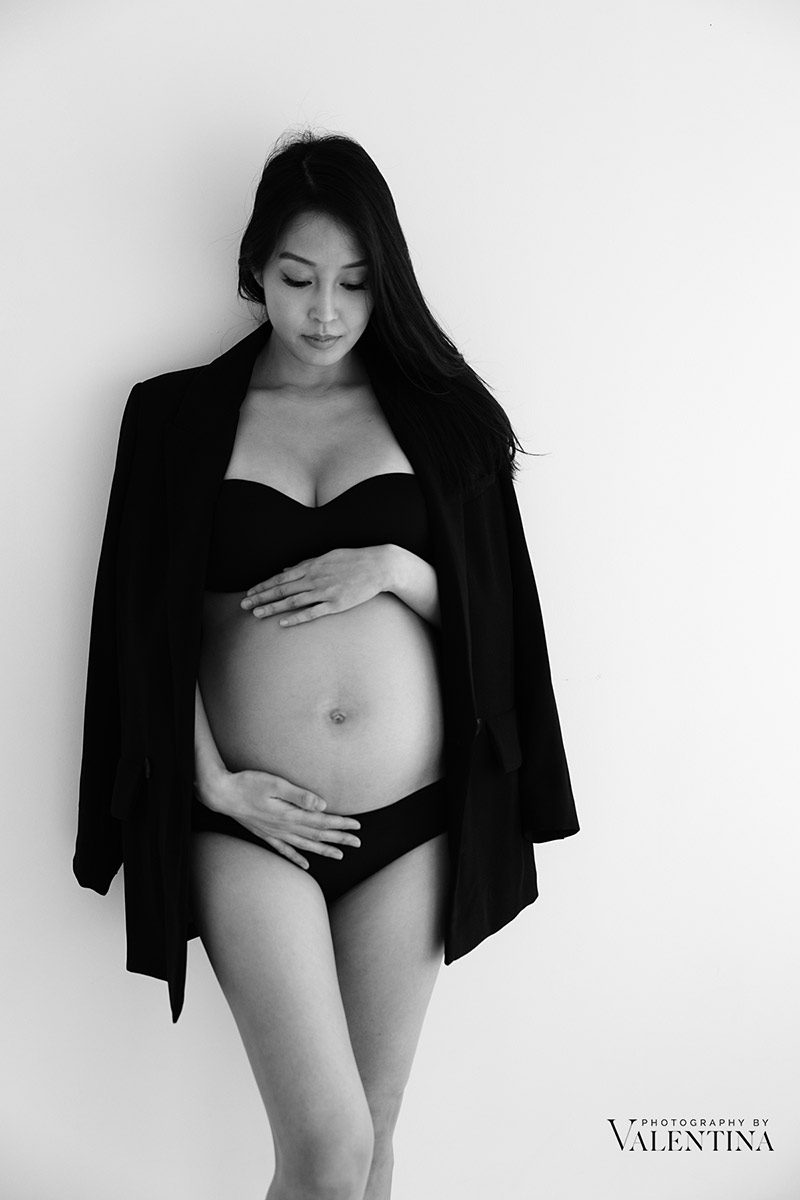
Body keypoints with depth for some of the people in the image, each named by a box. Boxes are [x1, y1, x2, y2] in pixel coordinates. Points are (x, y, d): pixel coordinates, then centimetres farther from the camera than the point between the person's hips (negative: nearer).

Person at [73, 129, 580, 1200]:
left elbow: (491, 611, 8)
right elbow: (148, 627, 2)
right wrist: (212, 781, -7)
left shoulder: (435, 413, 7)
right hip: (252, 823, -1)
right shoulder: (180, 416, 4)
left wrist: (393, 568, -11)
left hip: (410, 818, 2)